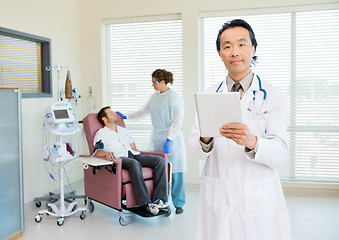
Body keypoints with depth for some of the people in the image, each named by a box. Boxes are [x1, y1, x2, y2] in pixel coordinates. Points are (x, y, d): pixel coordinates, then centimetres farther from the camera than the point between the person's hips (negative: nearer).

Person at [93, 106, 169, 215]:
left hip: (133, 155, 6)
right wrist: (107, 153, -26)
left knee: (160, 160, -20)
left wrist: (144, 158, 13)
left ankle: (158, 199, -27)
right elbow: (97, 151, -3)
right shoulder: (101, 134, 14)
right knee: (134, 164, -41)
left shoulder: (124, 130, 33)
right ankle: (146, 203, -40)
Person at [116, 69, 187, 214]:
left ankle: (178, 203, 9)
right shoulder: (154, 97, 13)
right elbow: (143, 111, 28)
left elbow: (177, 122, -15)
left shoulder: (174, 97, -10)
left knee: (175, 172, -2)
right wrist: (126, 117, 28)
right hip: (157, 137, 6)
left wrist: (168, 140, -22)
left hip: (172, 138, -6)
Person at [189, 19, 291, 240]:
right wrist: (205, 139, -22)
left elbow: (280, 154, -10)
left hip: (258, 200, -2)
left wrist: (252, 142, -30)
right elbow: (195, 151, 0)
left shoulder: (272, 96, -2)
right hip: (216, 197, 2)